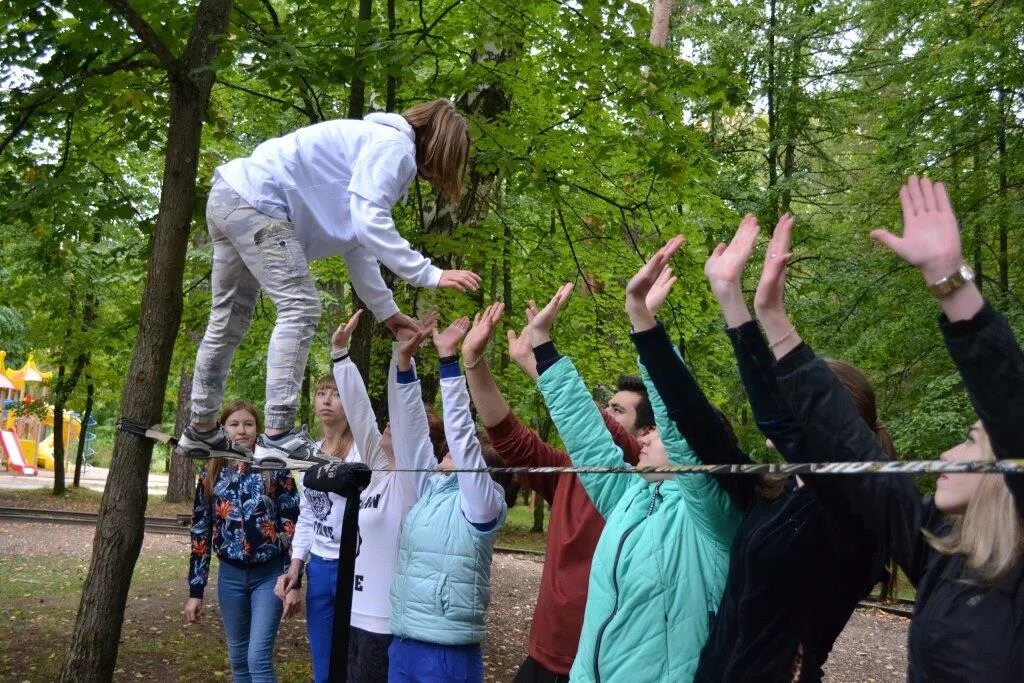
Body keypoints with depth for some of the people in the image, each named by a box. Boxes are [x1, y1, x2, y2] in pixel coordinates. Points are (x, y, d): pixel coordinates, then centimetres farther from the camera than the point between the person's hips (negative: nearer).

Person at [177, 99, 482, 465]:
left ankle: (201, 429, 26)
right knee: (300, 308, -13)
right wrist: (429, 274, -21)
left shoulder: (378, 143, 21)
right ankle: (278, 436, -16)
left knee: (230, 318, 16)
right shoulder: (394, 146, -9)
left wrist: (386, 311, 20)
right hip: (255, 200, -11)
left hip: (228, 198, 11)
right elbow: (369, 224, -22)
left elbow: (356, 243, 21)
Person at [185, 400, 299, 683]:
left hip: (269, 575, -4)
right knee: (238, 658, 12)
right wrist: (195, 591, 4)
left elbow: (292, 527, -6)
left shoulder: (275, 470, -6)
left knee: (259, 658, -9)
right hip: (230, 577, 4)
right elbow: (200, 534, 6)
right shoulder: (210, 475, 3)